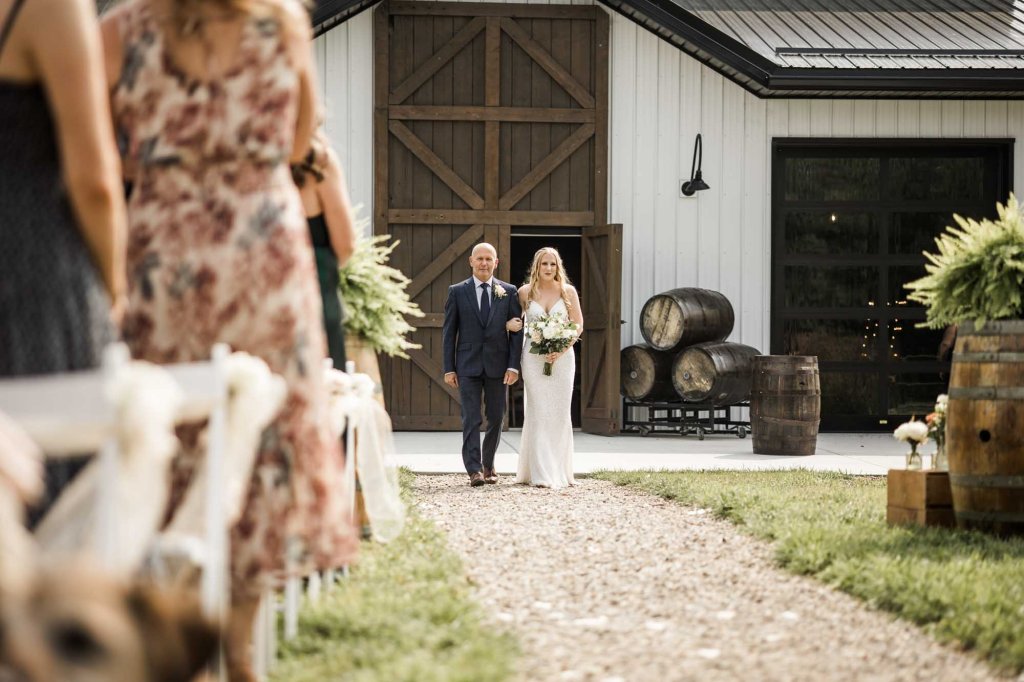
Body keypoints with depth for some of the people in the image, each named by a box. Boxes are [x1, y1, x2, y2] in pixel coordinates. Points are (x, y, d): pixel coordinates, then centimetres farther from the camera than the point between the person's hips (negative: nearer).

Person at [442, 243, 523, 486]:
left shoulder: (509, 292, 4)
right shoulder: (457, 292, 3)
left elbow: (517, 331, 4)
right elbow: (449, 332, 3)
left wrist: (514, 365, -5)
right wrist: (449, 368, -2)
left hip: (498, 365, 1)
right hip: (468, 365, -1)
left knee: (496, 418, 8)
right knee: (471, 419, -8)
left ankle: (488, 464, 26)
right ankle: (474, 470, -9)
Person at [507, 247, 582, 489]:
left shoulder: (568, 291, 4)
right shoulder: (525, 292, 4)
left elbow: (578, 325, 3)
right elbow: (513, 318, 17)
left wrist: (561, 350, -11)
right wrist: (509, 324, -8)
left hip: (562, 357, 1)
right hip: (534, 357, -1)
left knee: (560, 413, 1)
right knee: (538, 412, -6)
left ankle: (560, 470, 11)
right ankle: (541, 474, -6)